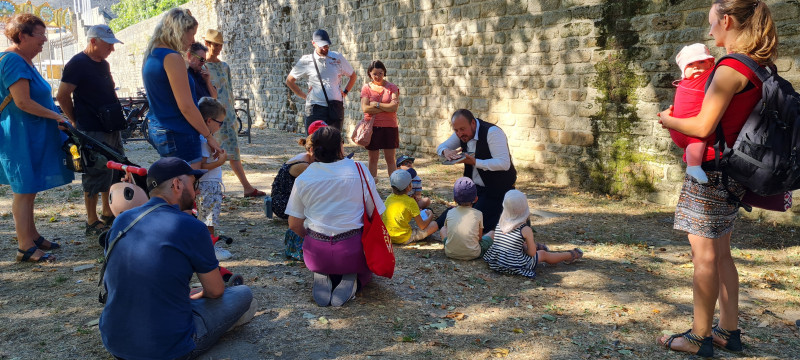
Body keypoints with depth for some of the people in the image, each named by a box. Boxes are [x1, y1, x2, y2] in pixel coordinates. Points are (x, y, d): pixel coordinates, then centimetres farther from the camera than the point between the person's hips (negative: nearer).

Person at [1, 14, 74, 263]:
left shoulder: (24, 62, 15)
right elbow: (23, 102, -24)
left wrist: (56, 118, 20)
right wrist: (56, 116, -16)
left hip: (32, 135, 10)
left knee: (28, 189, 16)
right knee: (24, 190, -5)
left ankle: (32, 236, 26)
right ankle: (25, 247, 1)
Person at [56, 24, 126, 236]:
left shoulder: (103, 64, 14)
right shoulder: (77, 64, -11)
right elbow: (63, 97, -12)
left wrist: (117, 119, 15)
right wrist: (78, 122, -5)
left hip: (112, 129, 9)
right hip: (92, 132, -9)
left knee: (114, 174, 14)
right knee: (95, 178, -4)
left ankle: (108, 216, 27)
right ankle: (92, 224, 5)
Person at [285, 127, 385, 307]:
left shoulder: (303, 179, -1)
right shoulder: (359, 171, -5)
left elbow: (294, 225, 3)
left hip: (316, 254, 2)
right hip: (351, 251, -2)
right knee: (366, 267, 33)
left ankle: (323, 277, 2)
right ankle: (352, 280, -3)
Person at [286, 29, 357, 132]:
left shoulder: (338, 58, 9)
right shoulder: (306, 61, 4)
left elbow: (353, 75, 23)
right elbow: (289, 80, 15)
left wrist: (345, 92, 11)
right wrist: (304, 96, 8)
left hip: (336, 107, 2)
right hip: (315, 107, -1)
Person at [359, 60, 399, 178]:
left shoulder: (392, 87, 3)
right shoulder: (366, 87, 3)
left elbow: (394, 108, -9)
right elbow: (365, 108, -10)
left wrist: (376, 104, -8)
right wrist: (387, 107, -10)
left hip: (389, 127, 0)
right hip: (372, 126, 0)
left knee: (390, 159, 4)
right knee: (373, 159, 6)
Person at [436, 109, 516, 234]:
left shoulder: (492, 132, -24)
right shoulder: (462, 133, -1)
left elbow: (504, 163, -32)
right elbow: (441, 147, 11)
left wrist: (475, 162, -34)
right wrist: (446, 151, -15)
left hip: (497, 188, -7)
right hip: (475, 186, 7)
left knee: (478, 225, -13)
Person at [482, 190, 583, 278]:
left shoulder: (500, 224, -1)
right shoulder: (526, 229, -15)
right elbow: (532, 253, -7)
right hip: (514, 266, -5)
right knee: (543, 254, 21)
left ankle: (537, 247, 66)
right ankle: (570, 256, 45)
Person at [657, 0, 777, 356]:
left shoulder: (731, 68, -18)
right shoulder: (758, 67, 10)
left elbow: (703, 126, -19)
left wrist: (669, 120, -3)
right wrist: (698, 89, 18)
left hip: (711, 169, -9)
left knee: (704, 255, -1)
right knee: (720, 252, 16)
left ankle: (700, 337, 8)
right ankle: (729, 330, 24)